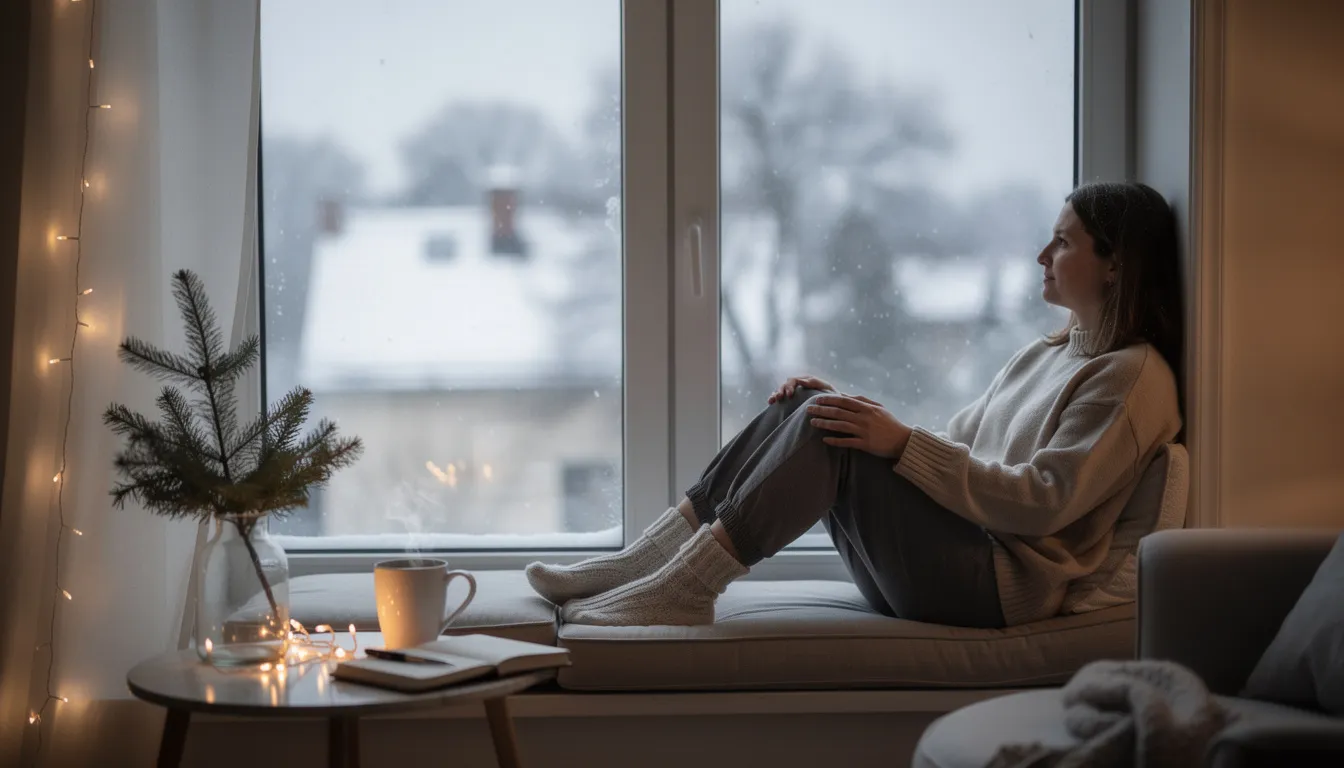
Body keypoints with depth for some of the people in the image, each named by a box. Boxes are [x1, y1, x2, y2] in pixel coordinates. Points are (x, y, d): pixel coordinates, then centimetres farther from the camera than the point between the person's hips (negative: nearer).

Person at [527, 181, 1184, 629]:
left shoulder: (1134, 376, -5)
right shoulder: (1044, 355, 25)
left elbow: (1043, 502, -16)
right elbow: (954, 448, 22)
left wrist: (902, 445, -21)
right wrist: (866, 416, 7)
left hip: (1005, 583, -8)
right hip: (954, 552, 8)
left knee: (828, 435, -24)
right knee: (807, 407, -6)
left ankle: (684, 589, -24)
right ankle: (645, 562, -13)